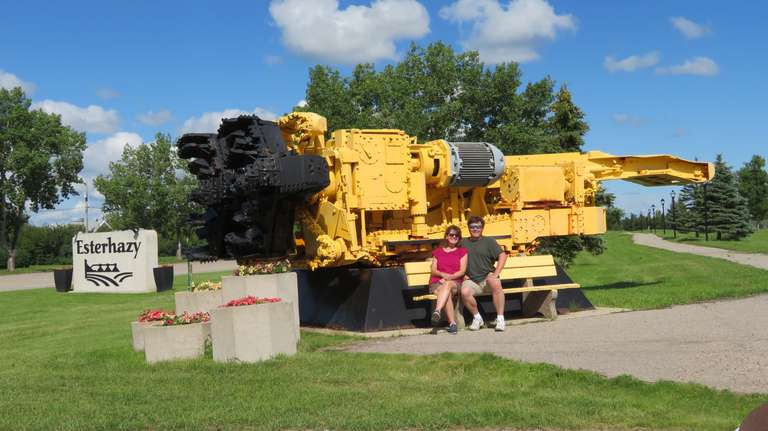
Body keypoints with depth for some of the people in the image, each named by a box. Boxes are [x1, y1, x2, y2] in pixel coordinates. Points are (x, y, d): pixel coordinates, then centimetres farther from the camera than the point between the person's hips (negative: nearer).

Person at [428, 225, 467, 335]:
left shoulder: (462, 251, 16)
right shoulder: (437, 252, 20)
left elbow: (462, 271, 5)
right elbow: (433, 271, 11)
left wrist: (450, 277, -12)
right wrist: (442, 274, -11)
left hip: (455, 282, -1)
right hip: (437, 282, 1)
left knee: (447, 285, -39)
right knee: (447, 294, -34)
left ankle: (437, 311, -56)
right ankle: (452, 323, -40)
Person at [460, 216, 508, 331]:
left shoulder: (489, 241, 12)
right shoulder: (463, 243, 20)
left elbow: (502, 256, 2)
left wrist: (496, 274, -9)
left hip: (487, 278, -2)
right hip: (471, 281, 2)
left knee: (495, 283, -38)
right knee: (464, 292, -33)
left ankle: (500, 319, -26)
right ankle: (477, 318, -7)